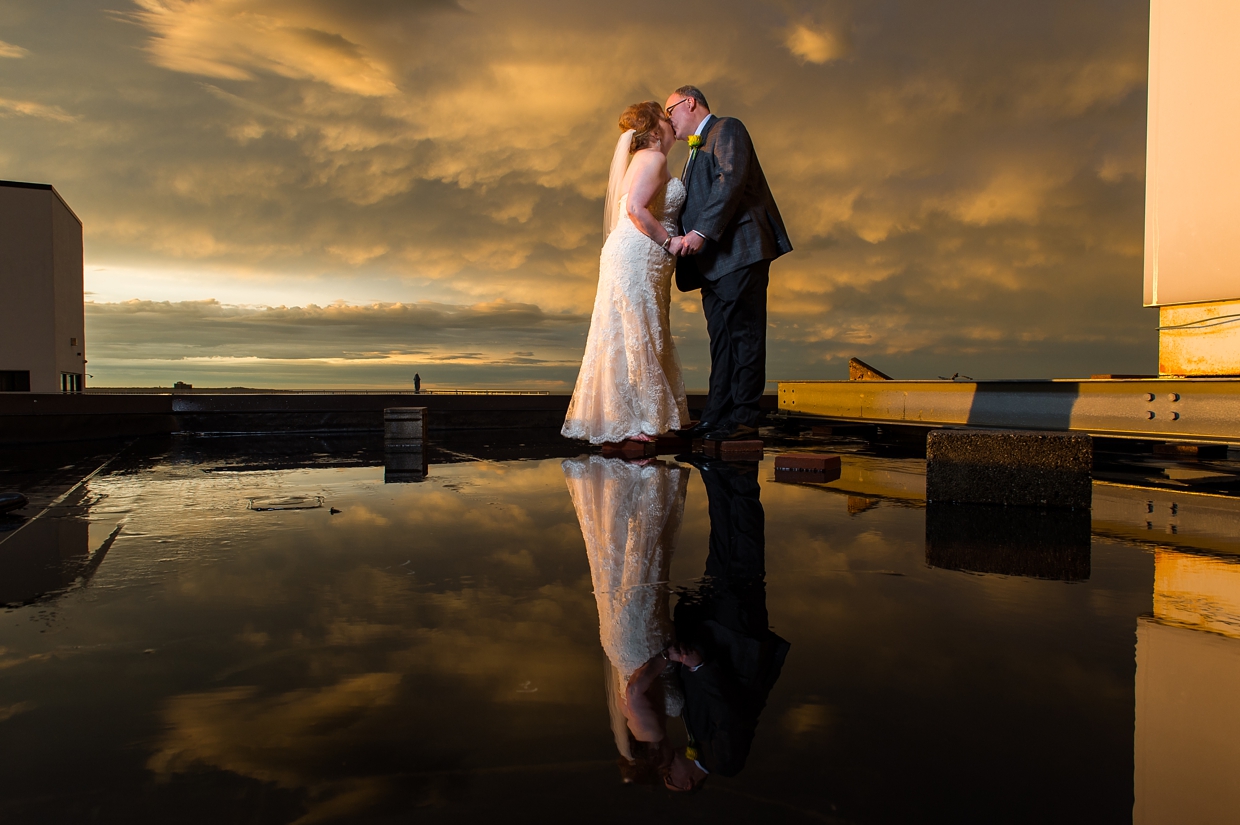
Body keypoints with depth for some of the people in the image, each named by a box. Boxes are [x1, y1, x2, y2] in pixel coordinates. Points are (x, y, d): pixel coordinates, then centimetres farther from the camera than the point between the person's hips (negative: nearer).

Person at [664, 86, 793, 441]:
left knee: (743, 332, -8)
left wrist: (702, 231, -23)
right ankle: (716, 416, 5)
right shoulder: (696, 151, 29)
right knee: (721, 337, 5)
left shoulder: (726, 129, 2)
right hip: (714, 259, 9)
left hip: (739, 250, -9)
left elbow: (731, 179, -15)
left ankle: (743, 417, -7)